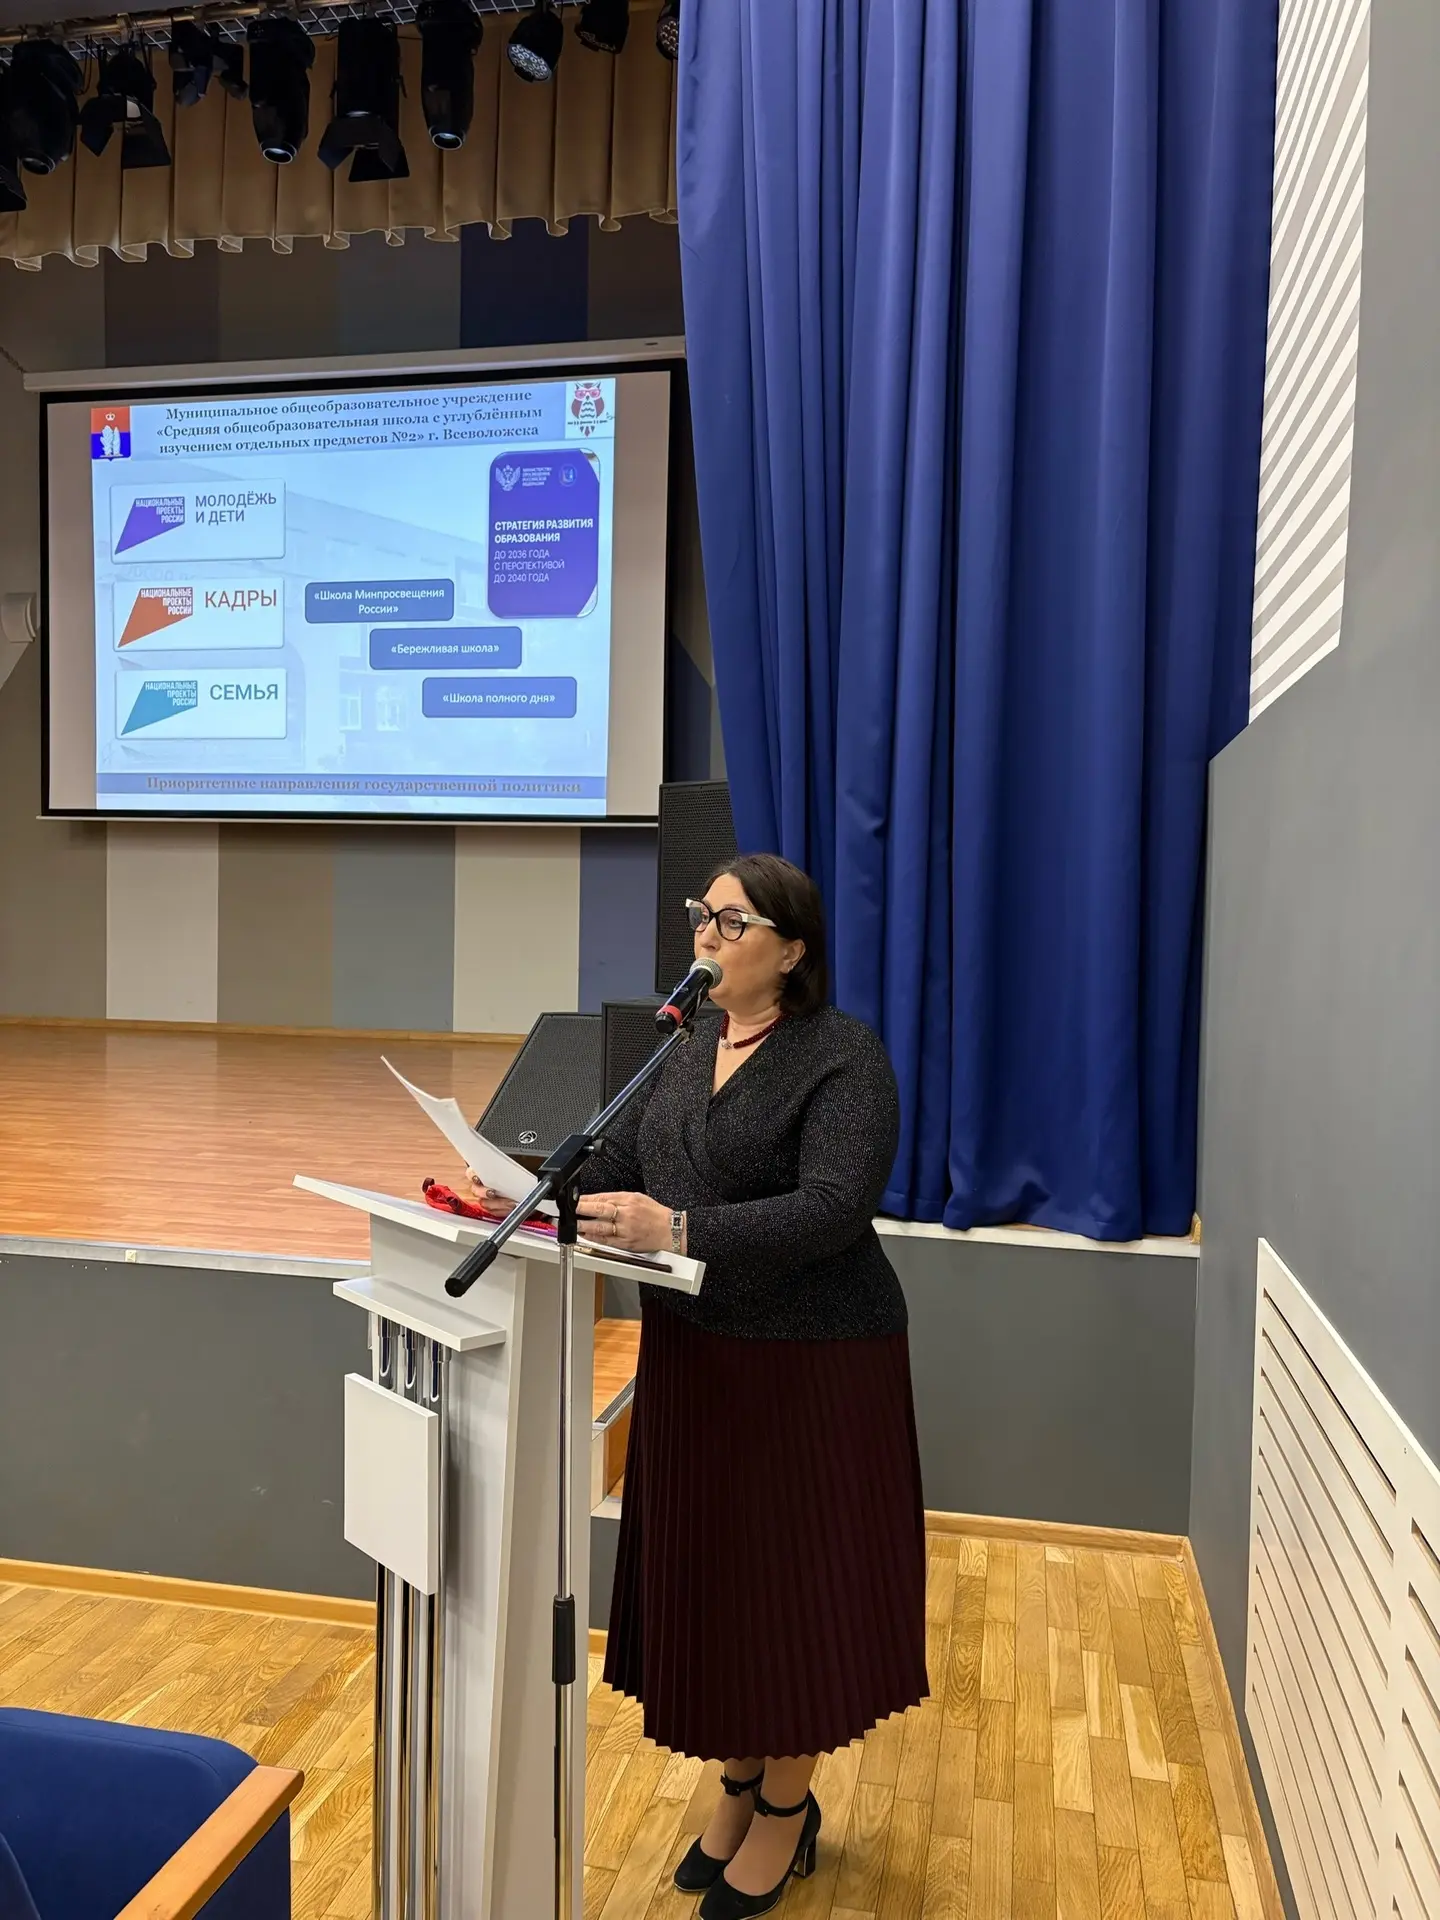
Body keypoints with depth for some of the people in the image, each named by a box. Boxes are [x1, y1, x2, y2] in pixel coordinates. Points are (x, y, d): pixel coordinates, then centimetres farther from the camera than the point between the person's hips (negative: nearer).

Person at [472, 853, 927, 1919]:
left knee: (789, 1581, 8)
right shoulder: (694, 1048, 8)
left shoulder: (844, 1055, -15)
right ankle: (741, 1785, 38)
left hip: (807, 1365, -6)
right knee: (711, 1573, 16)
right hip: (693, 1355, 6)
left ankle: (785, 1810, 31)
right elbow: (621, 1161, 9)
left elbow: (833, 1208, -26)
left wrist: (681, 1231, -36)